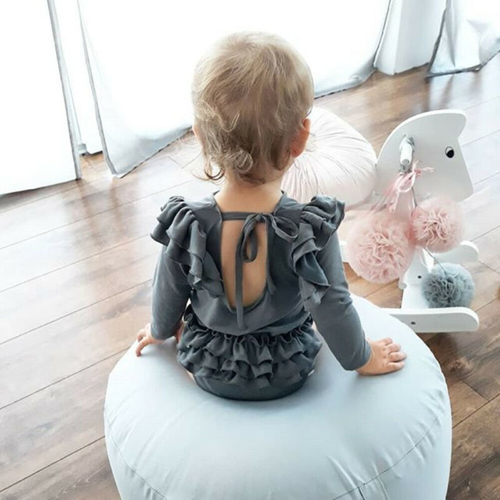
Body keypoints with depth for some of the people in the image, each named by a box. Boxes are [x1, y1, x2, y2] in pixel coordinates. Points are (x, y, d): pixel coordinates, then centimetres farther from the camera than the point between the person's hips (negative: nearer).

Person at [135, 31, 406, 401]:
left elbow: (168, 303, -9)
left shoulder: (185, 227, -25)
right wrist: (362, 358, 1)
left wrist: (159, 331, 15)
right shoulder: (313, 230, -31)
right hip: (287, 377, 0)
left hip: (207, 372, 1)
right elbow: (334, 311, -21)